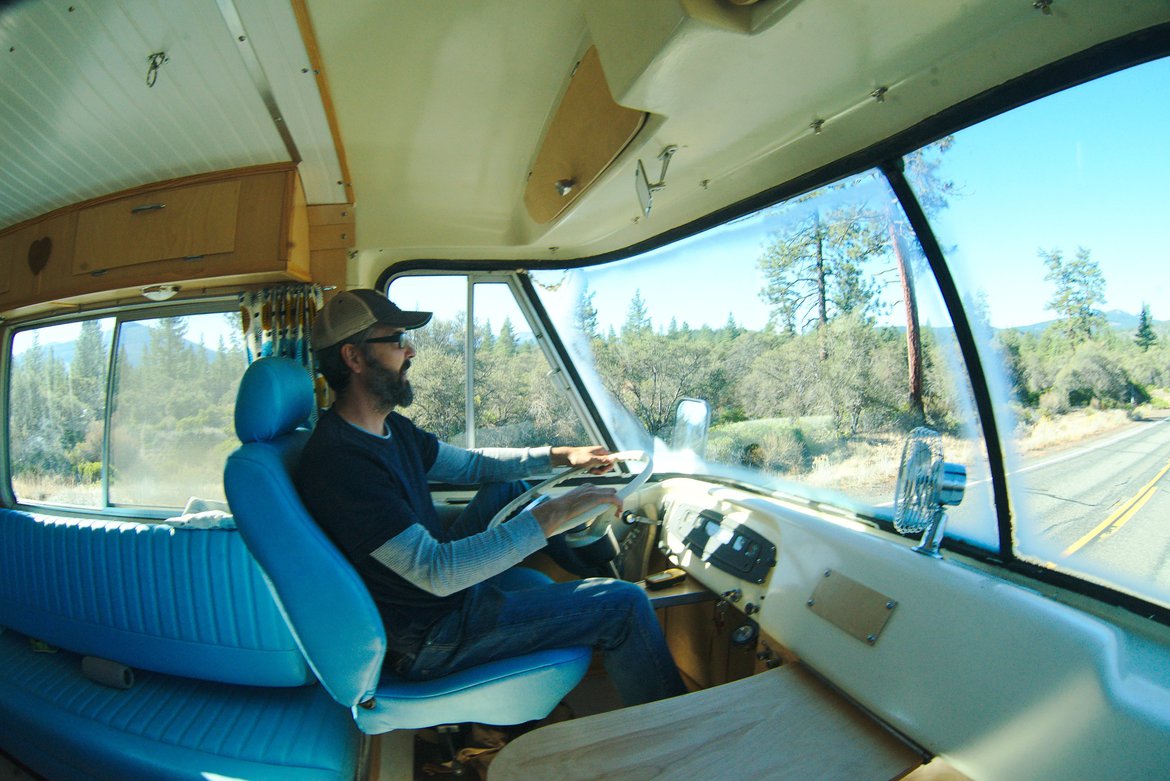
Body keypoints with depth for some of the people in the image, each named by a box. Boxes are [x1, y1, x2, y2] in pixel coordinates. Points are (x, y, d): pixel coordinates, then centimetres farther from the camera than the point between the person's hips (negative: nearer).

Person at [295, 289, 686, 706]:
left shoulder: (388, 426, 2)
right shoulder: (339, 460, -28)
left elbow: (470, 463, 13)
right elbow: (435, 572, -32)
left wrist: (560, 455, 7)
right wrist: (552, 515, -34)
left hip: (439, 576, 10)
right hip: (427, 637, -9)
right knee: (623, 604, -13)